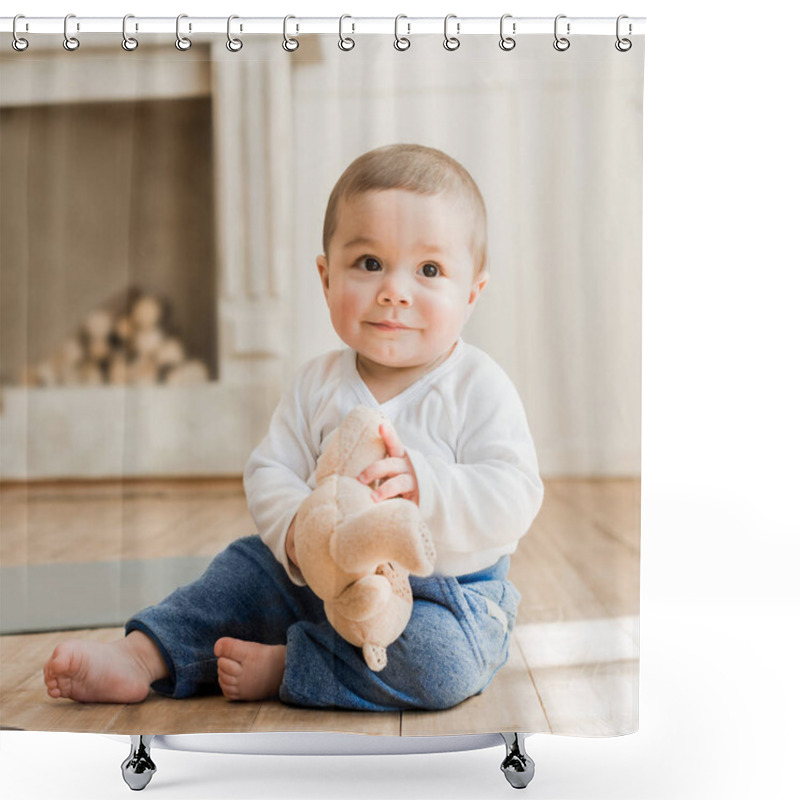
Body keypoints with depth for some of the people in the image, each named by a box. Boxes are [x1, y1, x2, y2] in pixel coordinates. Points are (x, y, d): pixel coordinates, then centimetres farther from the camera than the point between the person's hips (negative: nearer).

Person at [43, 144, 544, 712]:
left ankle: (281, 667, -15)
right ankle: (141, 658, 5)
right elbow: (270, 471, -3)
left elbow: (515, 498, -23)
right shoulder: (319, 384, -1)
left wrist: (422, 482, -40)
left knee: (439, 658, -30)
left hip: (448, 592, -4)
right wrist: (295, 528, -26)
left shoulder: (478, 389, -15)